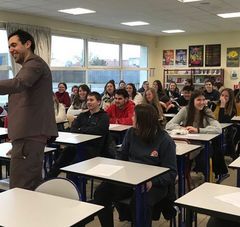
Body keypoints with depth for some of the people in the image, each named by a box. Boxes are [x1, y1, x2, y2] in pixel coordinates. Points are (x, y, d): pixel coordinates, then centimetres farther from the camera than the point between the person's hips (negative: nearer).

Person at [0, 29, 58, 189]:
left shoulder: (34, 63, -8)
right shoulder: (31, 66, 26)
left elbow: (17, 84, -28)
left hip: (29, 135, -11)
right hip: (30, 134, 11)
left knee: (20, 189, -11)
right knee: (33, 187, 14)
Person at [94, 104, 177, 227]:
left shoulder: (165, 141, -9)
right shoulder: (131, 133, 7)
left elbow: (171, 172, -10)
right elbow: (121, 156, 17)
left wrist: (153, 182, -27)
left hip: (154, 183, -5)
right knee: (101, 193, -17)